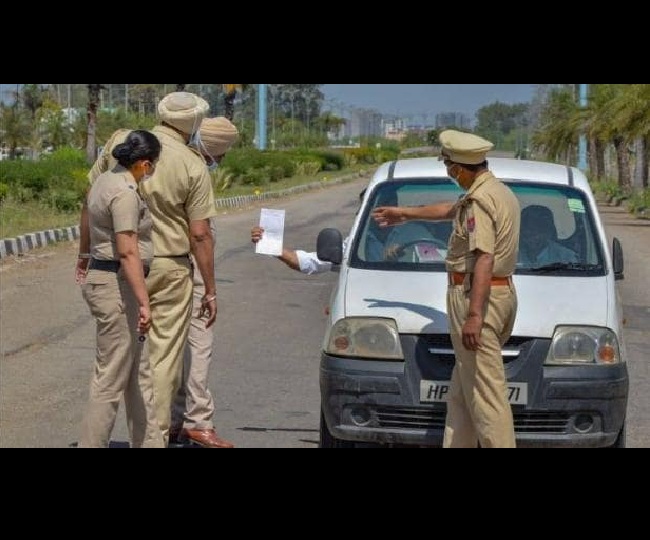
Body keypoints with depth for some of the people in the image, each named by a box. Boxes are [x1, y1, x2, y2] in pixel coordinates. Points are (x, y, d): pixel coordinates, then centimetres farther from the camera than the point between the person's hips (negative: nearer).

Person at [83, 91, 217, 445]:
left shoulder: (119, 141, -1)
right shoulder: (194, 167, -9)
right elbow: (199, 234, -9)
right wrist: (210, 290, -1)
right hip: (169, 269, -3)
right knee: (164, 358, 6)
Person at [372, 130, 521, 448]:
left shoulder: (480, 199, -17)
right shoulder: (500, 191, 17)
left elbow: (484, 259, -26)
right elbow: (451, 210, 35)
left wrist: (474, 315, -30)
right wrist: (405, 213, 46)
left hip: (475, 295, -10)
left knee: (485, 391, -10)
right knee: (463, 387, 16)